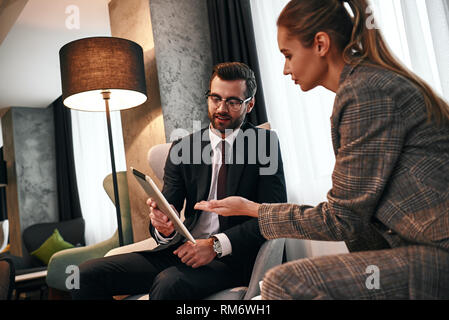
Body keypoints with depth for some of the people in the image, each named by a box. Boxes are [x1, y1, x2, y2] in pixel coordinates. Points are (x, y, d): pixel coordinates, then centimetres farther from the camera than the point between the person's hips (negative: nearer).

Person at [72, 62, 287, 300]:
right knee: (87, 274, -11)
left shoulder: (264, 142, 1)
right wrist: (164, 226, -20)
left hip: (230, 256, -4)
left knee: (169, 283, -35)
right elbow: (169, 206, 6)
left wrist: (217, 244, -19)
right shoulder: (182, 148, 12)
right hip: (182, 250, 4)